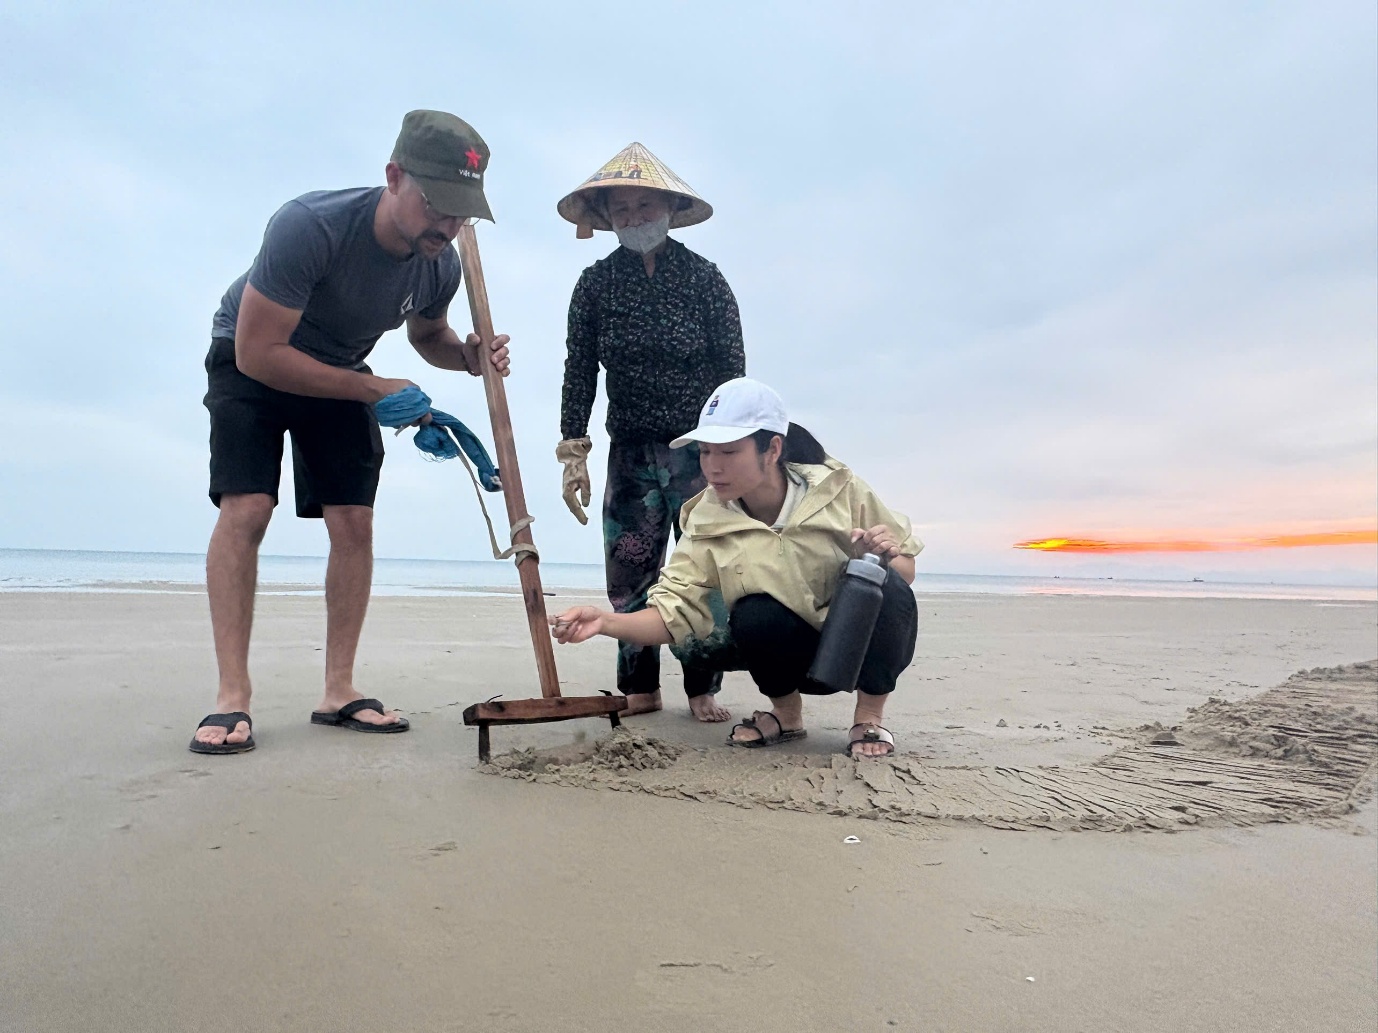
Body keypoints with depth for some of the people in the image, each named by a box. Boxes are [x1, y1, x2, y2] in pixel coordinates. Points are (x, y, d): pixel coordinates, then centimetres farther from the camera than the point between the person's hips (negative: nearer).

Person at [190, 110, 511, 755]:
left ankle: (339, 692, 0)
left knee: (354, 521, -7)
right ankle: (232, 697, -12)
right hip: (251, 361, -4)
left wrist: (470, 355, -18)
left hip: (342, 375, 4)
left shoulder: (440, 267, -18)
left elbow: (427, 336, 6)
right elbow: (258, 353, -30)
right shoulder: (309, 226, -34)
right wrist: (376, 389, -29)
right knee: (245, 508, -18)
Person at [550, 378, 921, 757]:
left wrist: (883, 558, -28)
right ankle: (786, 712, 2)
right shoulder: (708, 524, -12)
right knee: (753, 616, -32)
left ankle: (869, 715, -6)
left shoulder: (838, 489, -14)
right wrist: (606, 622, -36)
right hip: (802, 655, 1)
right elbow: (674, 611, -19)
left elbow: (905, 571, -5)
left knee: (886, 583, -32)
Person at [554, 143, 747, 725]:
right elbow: (579, 372, 3)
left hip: (701, 448, -2)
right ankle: (640, 688, 15)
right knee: (627, 571, 1)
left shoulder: (703, 278, -4)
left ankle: (702, 690, 12)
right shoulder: (596, 284, 3)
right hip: (631, 451, 2)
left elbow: (732, 370, -4)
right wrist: (574, 454, -1)